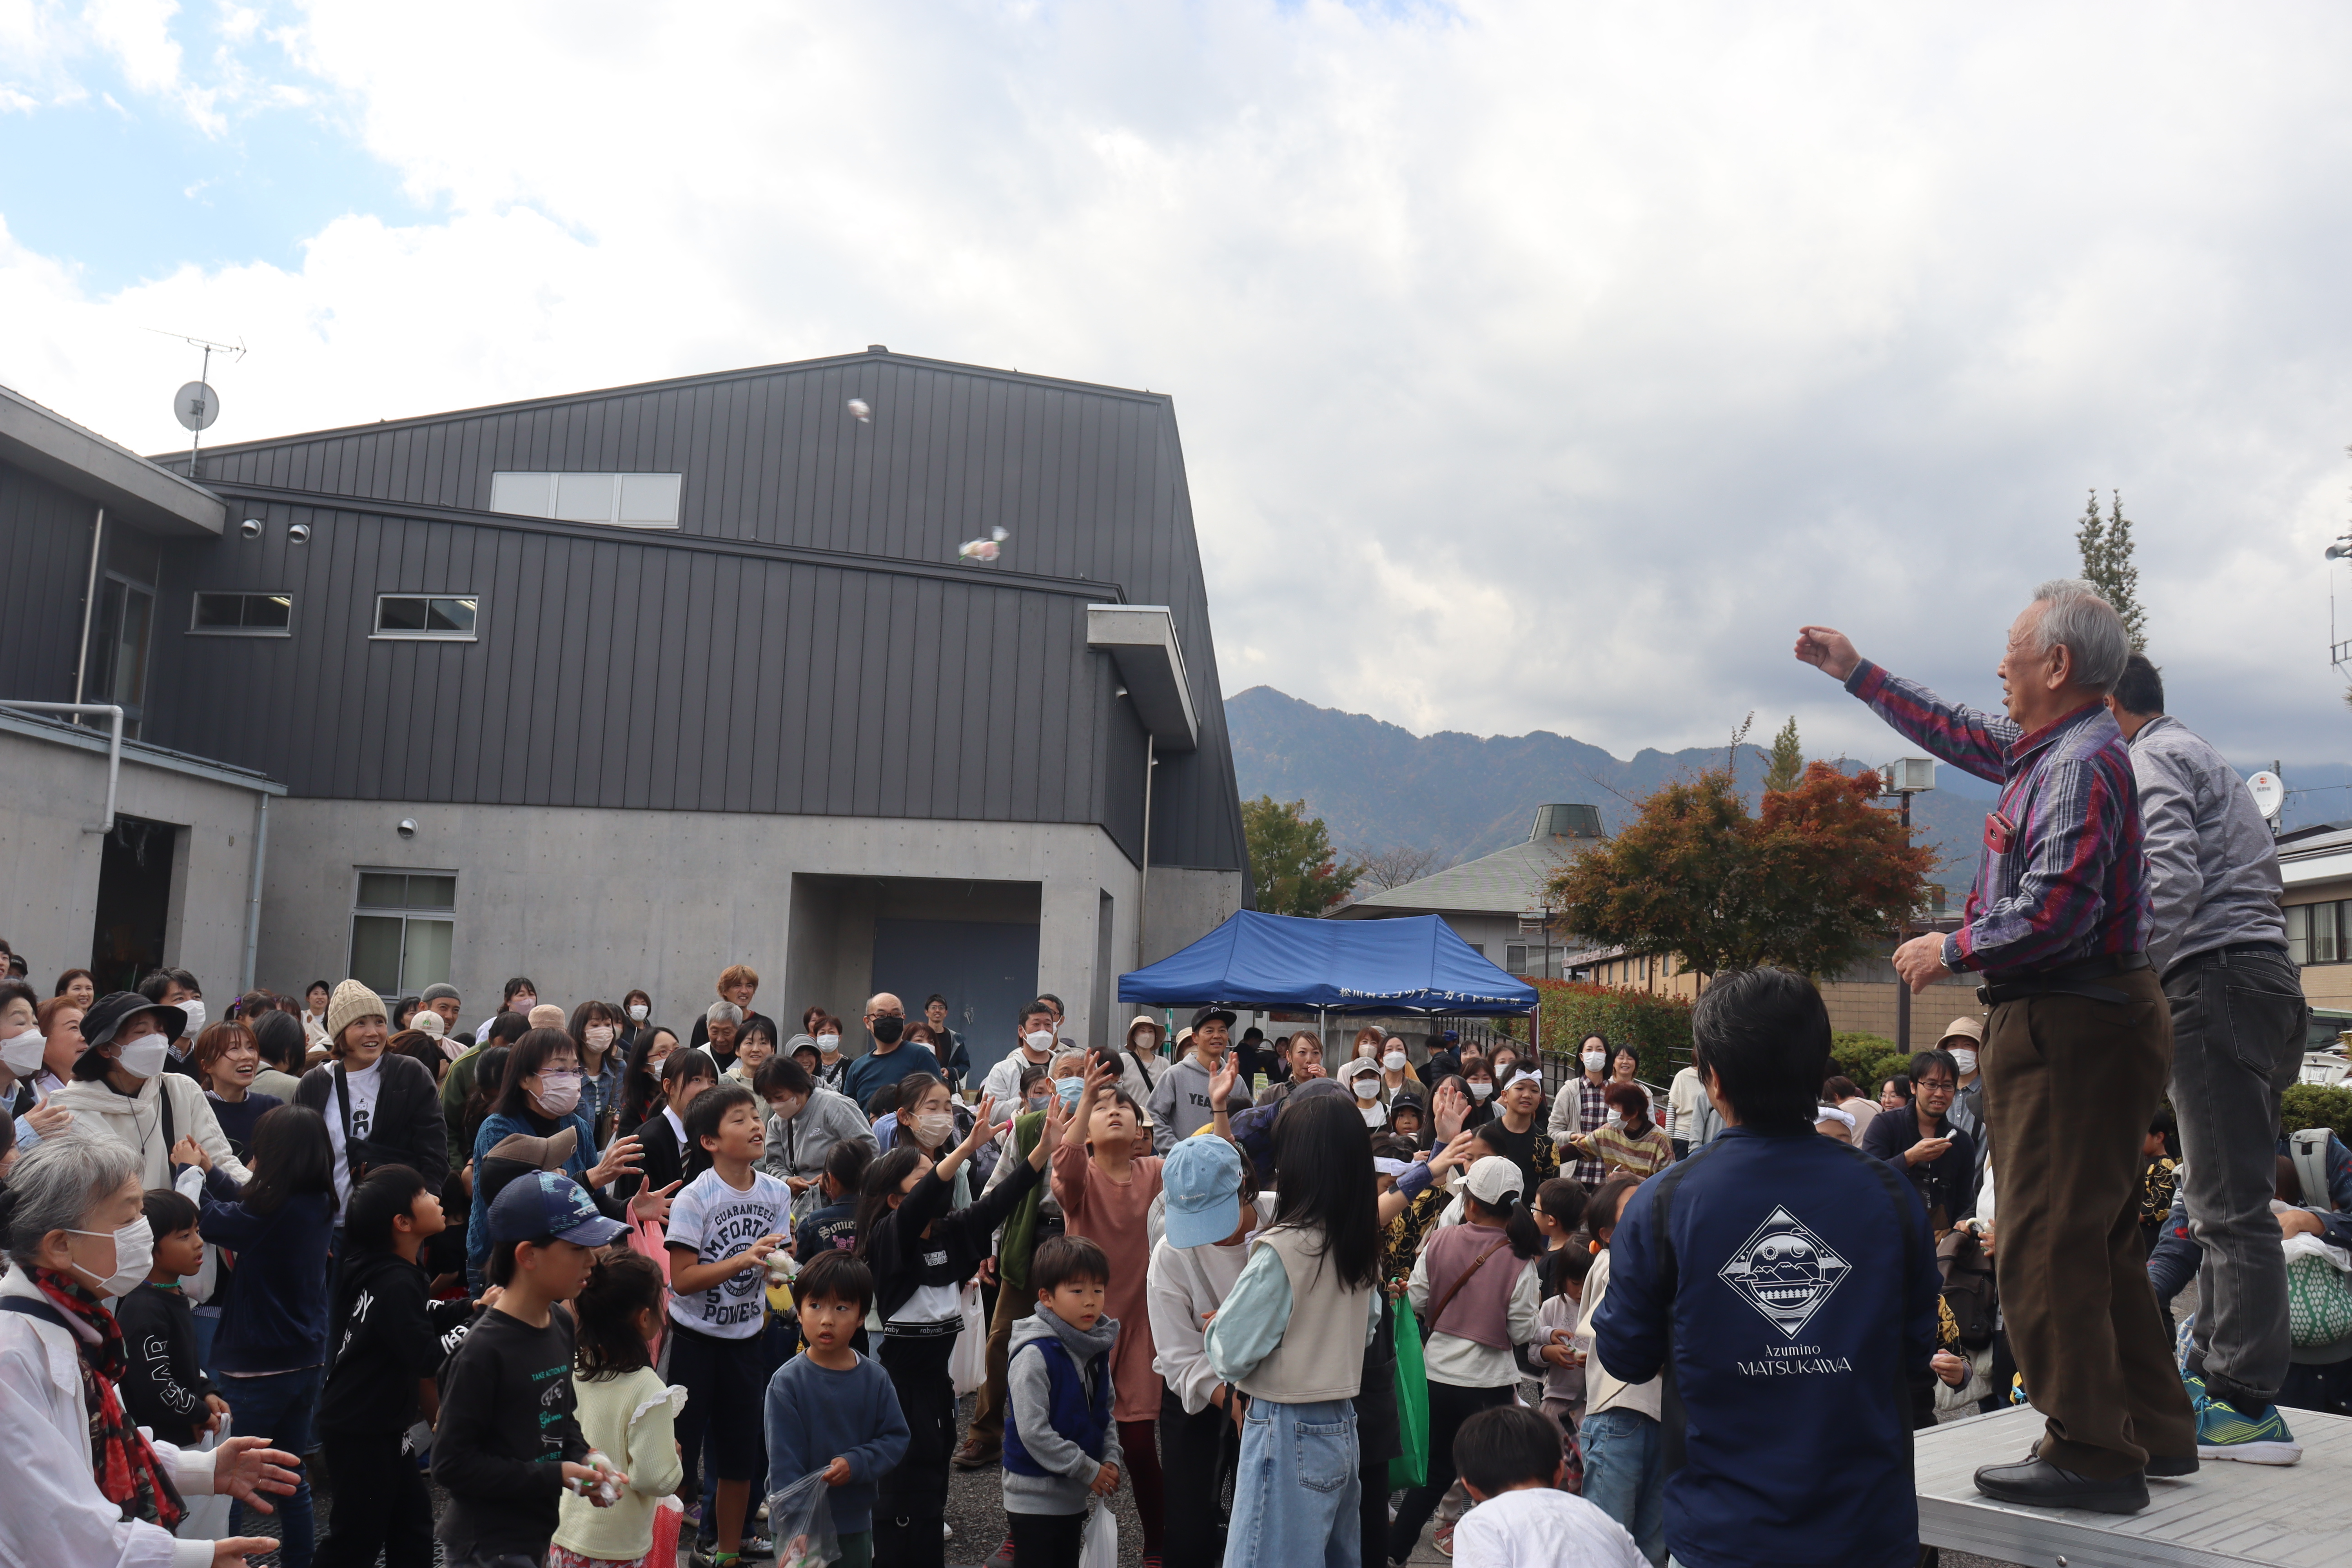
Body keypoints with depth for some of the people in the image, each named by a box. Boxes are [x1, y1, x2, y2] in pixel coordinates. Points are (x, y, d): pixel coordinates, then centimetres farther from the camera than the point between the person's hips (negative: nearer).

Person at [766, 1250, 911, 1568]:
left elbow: (896, 1438, -2)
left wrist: (855, 1464, -18)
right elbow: (783, 1464, -14)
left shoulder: (875, 1378, -4)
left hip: (856, 1522, 3)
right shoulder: (787, 1383, -13)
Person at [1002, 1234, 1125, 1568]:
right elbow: (1033, 1431, -22)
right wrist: (1088, 1470, -17)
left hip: (1075, 1496, 8)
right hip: (1036, 1496, -8)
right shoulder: (1034, 1355, -20)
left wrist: (1111, 1460, -1)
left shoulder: (1098, 1349, 5)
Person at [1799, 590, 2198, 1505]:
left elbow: (2053, 913, -26)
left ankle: (2091, 1455, 0)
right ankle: (2153, 1431, 27)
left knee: (2045, 1248, -7)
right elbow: (1960, 736, 30)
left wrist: (1951, 951, -12)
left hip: (2069, 1027, -11)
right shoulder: (2048, 749, 13)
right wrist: (1856, 674, 34)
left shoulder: (2082, 763, -18)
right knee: (2095, 1241, 17)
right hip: (2072, 1020, 11)